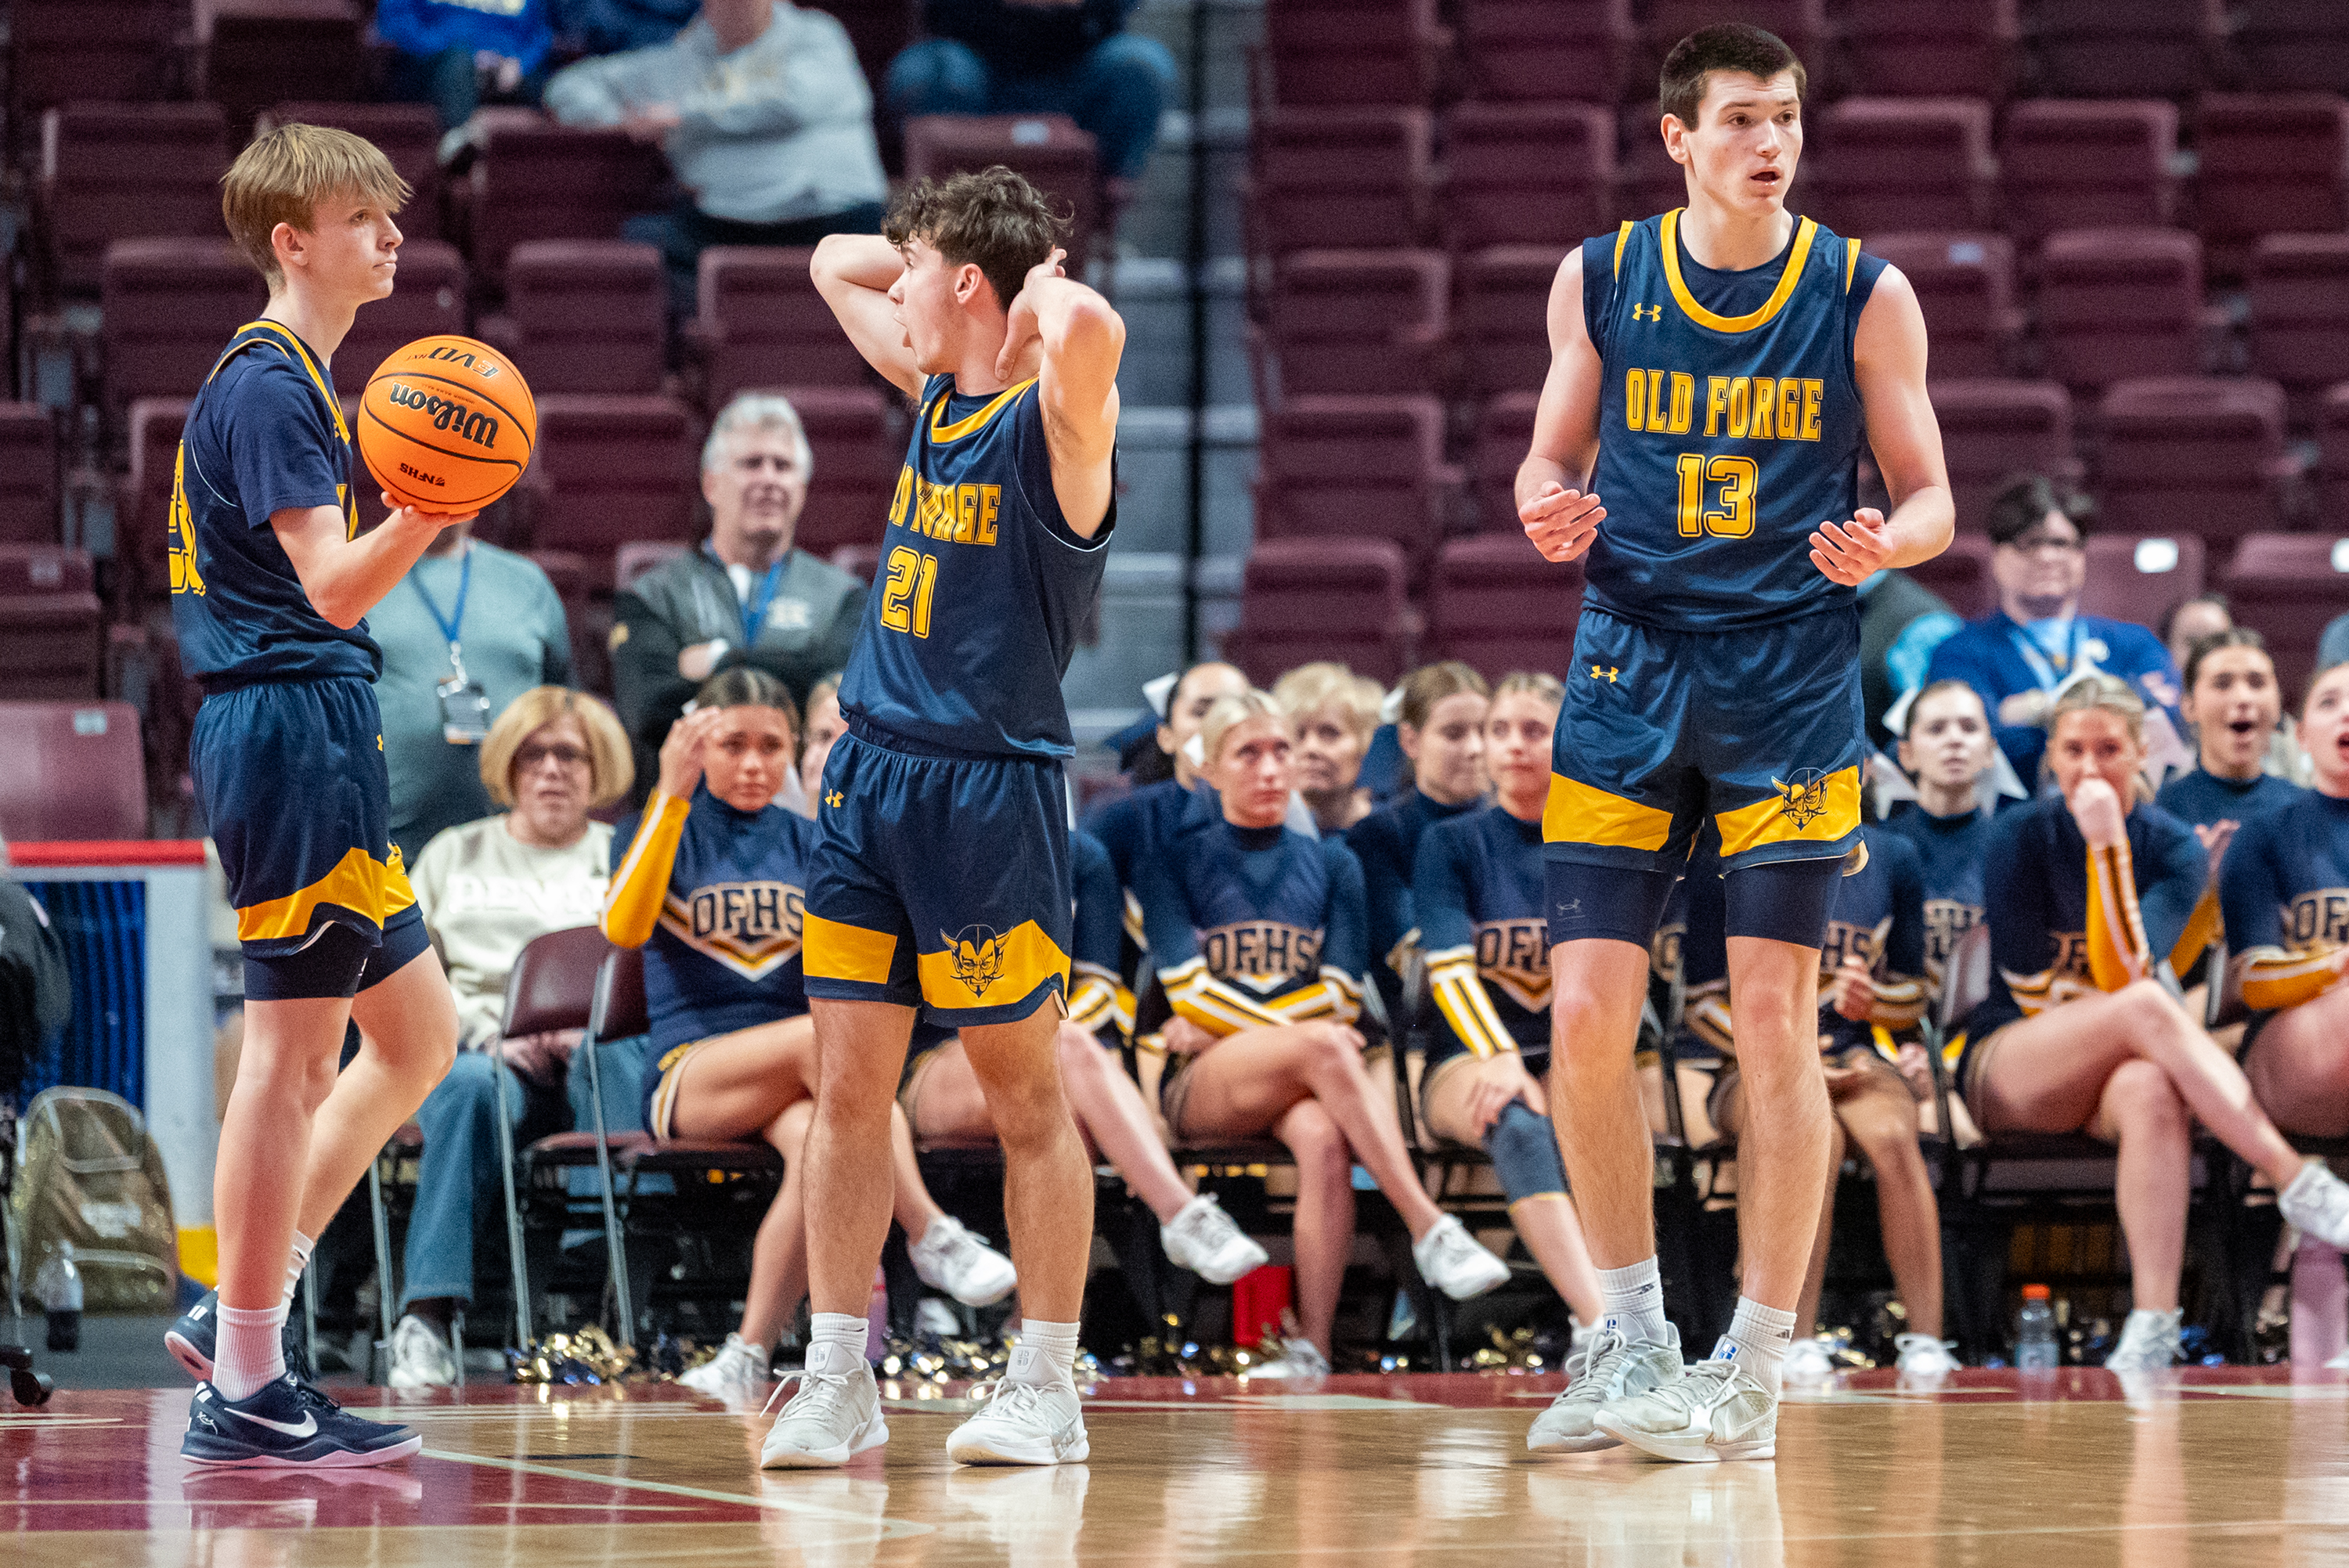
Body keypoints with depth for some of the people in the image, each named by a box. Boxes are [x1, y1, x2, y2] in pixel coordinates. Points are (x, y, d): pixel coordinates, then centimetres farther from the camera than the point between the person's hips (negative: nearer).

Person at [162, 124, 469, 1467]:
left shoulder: (289, 377, 19)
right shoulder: (269, 384, -13)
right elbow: (332, 587, -22)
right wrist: (427, 511, -36)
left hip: (312, 736, 11)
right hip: (297, 720, -11)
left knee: (419, 1032, 14)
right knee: (293, 1052, -7)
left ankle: (238, 1316, 14)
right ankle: (244, 1388, -3)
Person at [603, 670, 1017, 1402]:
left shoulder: (809, 845, 17)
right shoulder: (662, 829, 7)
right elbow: (625, 925, -15)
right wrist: (672, 793, -23)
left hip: (792, 1083, 3)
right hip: (687, 1073, -3)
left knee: (820, 1143, -36)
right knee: (822, 1034, -35)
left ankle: (748, 1356, -33)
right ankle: (931, 1237, -34)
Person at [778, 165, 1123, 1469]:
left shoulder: (1054, 418, -12)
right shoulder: (936, 390, 11)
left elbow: (1091, 329, -37)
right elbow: (836, 263, 27)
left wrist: (1045, 288, -16)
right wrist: (949, 246, 13)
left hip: (991, 786, -7)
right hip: (871, 770, 8)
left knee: (1026, 1094, 2)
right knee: (848, 1087, 5)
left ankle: (1046, 1394, 8)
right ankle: (835, 1383, 9)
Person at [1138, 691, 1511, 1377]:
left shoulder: (1330, 864, 18)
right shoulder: (1174, 864, 11)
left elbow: (1341, 997, 7)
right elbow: (1192, 993, -1)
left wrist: (1223, 1028, -3)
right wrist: (1294, 1031, -10)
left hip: (1301, 1085, 2)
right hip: (1200, 1088, -2)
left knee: (1323, 1140, -37)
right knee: (1321, 1046, -36)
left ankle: (1311, 1352, -41)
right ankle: (1431, 1232, -43)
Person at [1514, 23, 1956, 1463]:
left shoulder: (1865, 296, -1)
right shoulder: (1600, 280, 3)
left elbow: (1929, 495, 4)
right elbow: (1554, 456, 13)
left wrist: (1884, 543, -19)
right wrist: (1550, 513, -10)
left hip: (1792, 684, -2)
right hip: (1630, 668, 2)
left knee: (1777, 1023, -5)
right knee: (1587, 1016, -5)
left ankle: (1756, 1372, 5)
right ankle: (1635, 1338, 13)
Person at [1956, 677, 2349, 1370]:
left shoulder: (2173, 847, 4)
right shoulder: (2020, 836, -1)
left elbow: (2126, 970, -12)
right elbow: (2033, 988, -2)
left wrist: (2109, 846, -18)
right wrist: (2137, 1006, -5)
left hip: (2111, 1081, 2)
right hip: (2007, 1072, -2)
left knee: (2151, 1091, -39)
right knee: (2147, 1009, -35)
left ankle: (2153, 1329, -52)